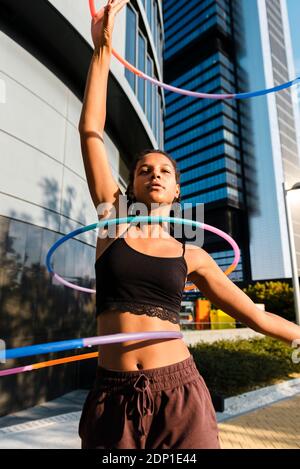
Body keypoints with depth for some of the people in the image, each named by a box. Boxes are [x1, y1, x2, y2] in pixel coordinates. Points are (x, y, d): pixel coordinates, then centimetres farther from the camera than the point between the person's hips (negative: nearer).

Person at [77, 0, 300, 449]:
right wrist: (102, 47, -2)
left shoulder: (191, 255, 2)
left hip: (179, 396, 0)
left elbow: (255, 315, 8)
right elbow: (90, 130, -3)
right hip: (114, 398, 1)